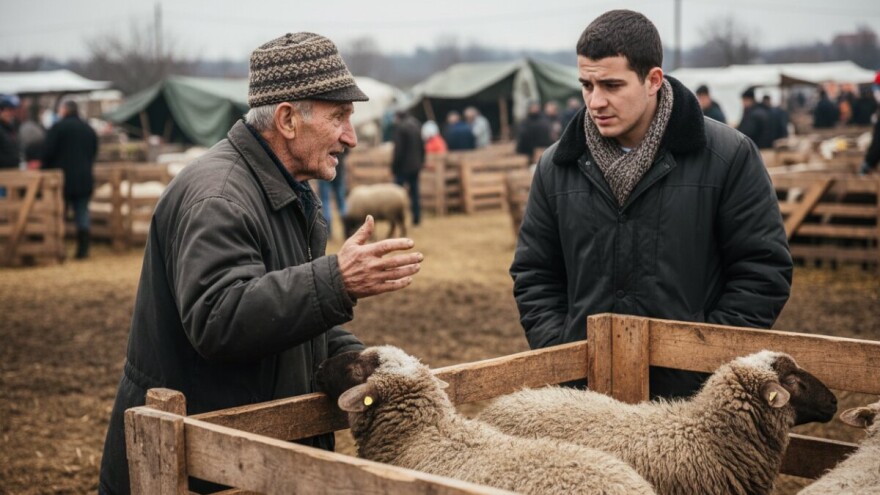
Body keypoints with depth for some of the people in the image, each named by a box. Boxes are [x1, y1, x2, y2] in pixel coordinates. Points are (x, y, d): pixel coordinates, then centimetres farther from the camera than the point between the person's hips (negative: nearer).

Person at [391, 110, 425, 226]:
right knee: (414, 192, 12)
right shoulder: (416, 126, 8)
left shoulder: (399, 127, -14)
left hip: (403, 166, -7)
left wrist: (394, 165, -10)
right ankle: (417, 218, 13)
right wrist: (421, 161, 21)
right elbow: (422, 146, 13)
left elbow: (398, 149, -17)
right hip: (415, 165, 7)